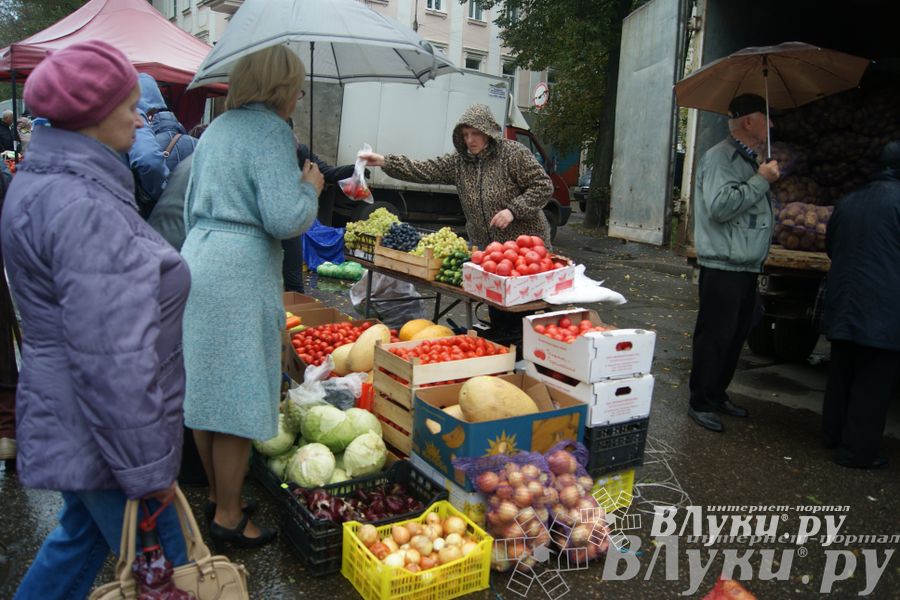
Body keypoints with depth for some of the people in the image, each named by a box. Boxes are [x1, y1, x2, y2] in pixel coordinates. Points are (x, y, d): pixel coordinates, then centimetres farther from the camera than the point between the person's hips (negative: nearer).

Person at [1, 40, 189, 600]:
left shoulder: (45, 180, 8)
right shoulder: (83, 208, -26)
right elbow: (113, 363, -29)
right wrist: (149, 468, -21)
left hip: (71, 422, 10)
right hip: (109, 438, -10)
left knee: (82, 537, 27)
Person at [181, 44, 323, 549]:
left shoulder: (216, 128, 16)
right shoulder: (271, 131, -10)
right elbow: (285, 219, -19)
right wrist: (311, 188, 0)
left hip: (198, 257, 9)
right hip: (242, 269, -9)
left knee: (205, 388, 16)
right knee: (240, 396, 1)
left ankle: (216, 495, 32)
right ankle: (229, 516, 14)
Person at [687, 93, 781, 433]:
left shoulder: (750, 160, 19)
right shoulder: (721, 157, -12)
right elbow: (720, 205, -26)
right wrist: (761, 180, -19)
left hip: (746, 266, 10)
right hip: (723, 267, -10)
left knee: (736, 335, 16)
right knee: (714, 337, -4)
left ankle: (716, 395, 29)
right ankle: (700, 403, 8)